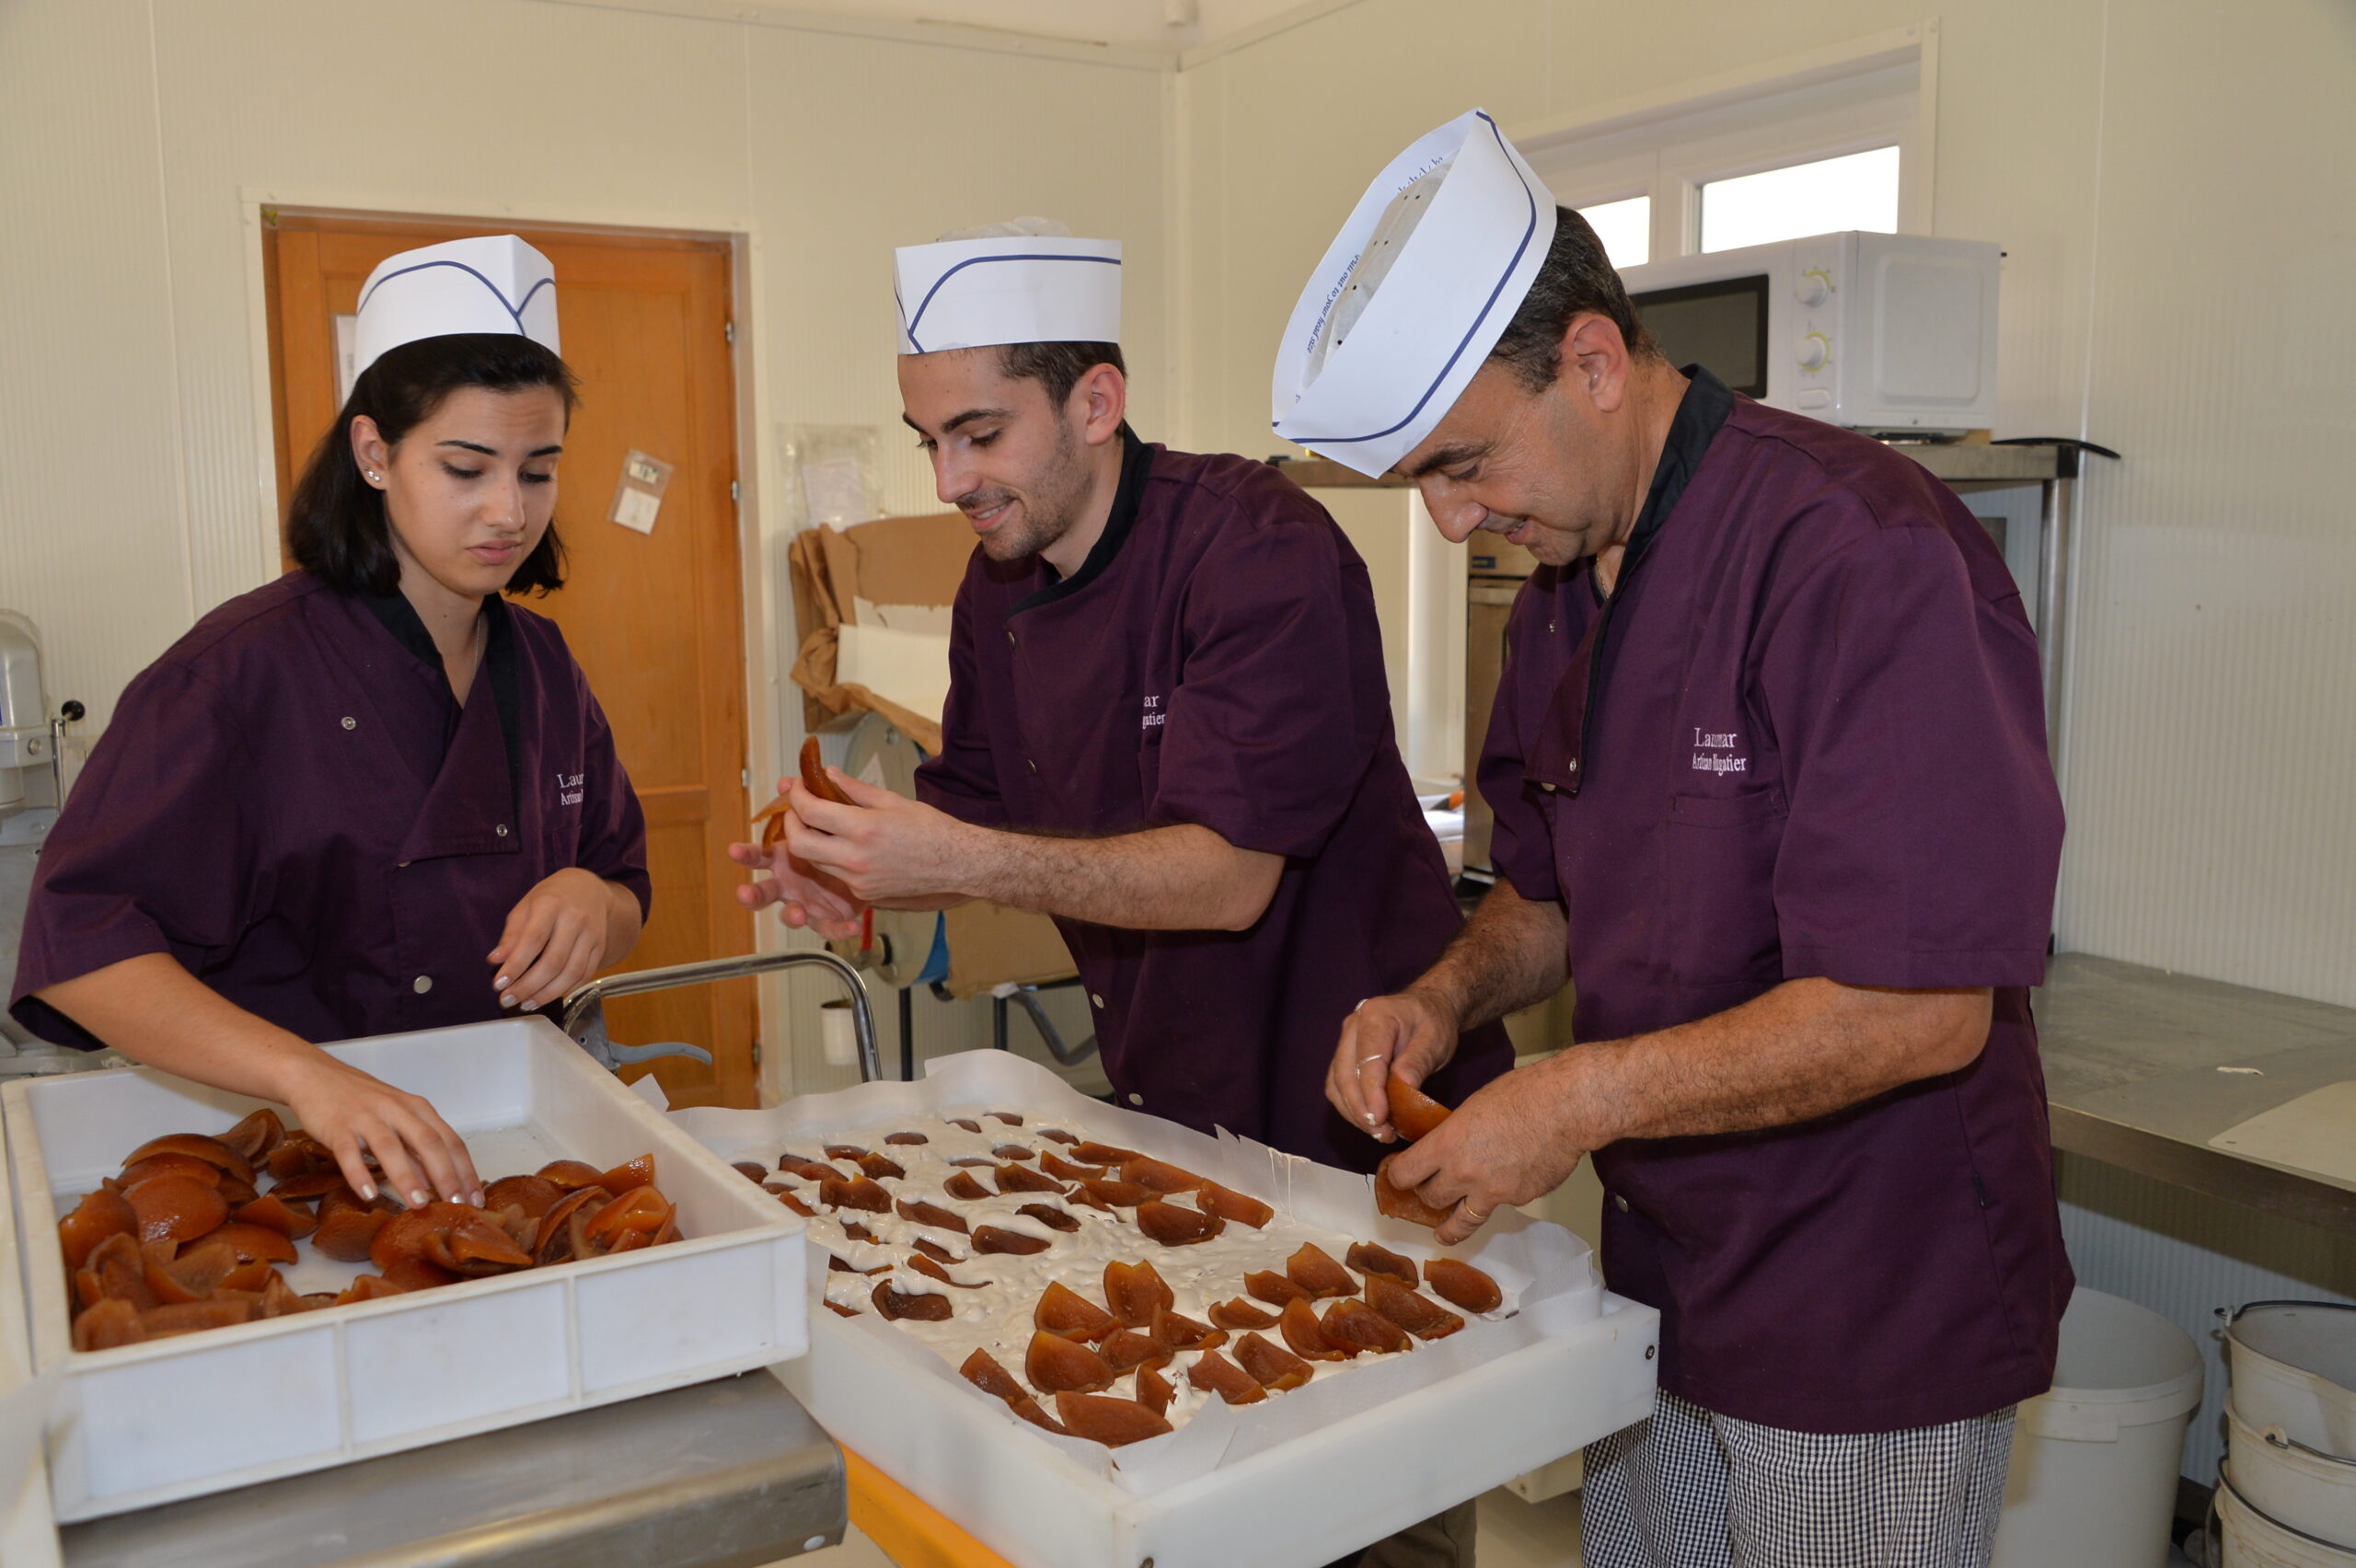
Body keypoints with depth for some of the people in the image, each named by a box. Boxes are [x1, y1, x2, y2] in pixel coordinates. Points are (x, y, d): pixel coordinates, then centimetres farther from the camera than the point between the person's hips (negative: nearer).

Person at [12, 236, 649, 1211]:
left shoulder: (541, 667, 7)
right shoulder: (252, 667, -10)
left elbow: (626, 896, 15)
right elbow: (77, 944, -15)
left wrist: (590, 902, -9)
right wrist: (305, 1075, -29)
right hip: (289, 1169, -4)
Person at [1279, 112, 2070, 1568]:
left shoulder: (1863, 557, -23)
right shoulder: (1563, 593, 5)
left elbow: (1921, 1008, -26)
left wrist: (1584, 1097, -23)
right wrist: (1447, 997, -5)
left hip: (1872, 1332, -7)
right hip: (1662, 1272, 8)